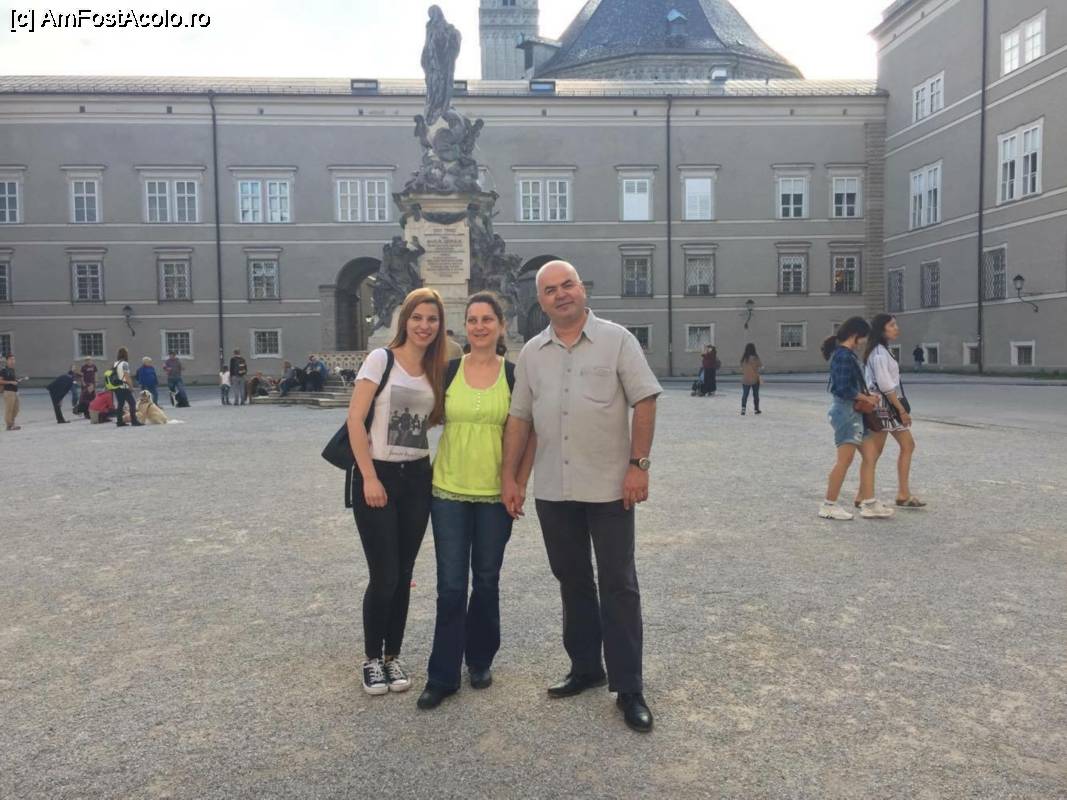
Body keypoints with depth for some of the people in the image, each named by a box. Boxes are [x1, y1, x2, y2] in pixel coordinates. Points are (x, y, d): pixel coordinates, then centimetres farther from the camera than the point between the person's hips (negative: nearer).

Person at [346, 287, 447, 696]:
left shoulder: (436, 371, 8)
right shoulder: (381, 359, -7)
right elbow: (355, 420, -11)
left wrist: (436, 466, 1)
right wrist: (369, 478, -15)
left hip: (417, 478, 5)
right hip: (377, 476, -5)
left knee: (403, 575, 10)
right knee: (383, 575, -3)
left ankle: (393, 656, 25)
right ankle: (372, 658, 17)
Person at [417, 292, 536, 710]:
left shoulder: (514, 376, -1)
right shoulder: (447, 371, 1)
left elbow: (528, 436, 2)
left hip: (495, 495, 0)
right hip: (448, 492, 0)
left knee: (486, 581, 12)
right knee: (450, 585, 2)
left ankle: (480, 660, 32)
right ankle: (442, 675, 14)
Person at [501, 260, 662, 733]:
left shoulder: (616, 340, -3)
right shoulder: (531, 353, 8)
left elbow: (644, 401, -6)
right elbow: (519, 418, 11)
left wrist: (639, 464, -13)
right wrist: (509, 476, 6)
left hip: (609, 486, -4)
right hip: (552, 491, 4)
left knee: (617, 585, 2)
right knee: (572, 582, 14)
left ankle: (628, 689, 11)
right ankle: (585, 668, 30)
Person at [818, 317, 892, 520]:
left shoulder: (848, 354, 15)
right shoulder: (843, 355, -17)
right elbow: (844, 389, -22)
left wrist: (867, 395, 4)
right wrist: (867, 398, -9)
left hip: (855, 411, 11)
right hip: (846, 410, -11)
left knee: (870, 455, 10)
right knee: (845, 460, -5)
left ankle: (868, 504, 14)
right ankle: (828, 506, 4)